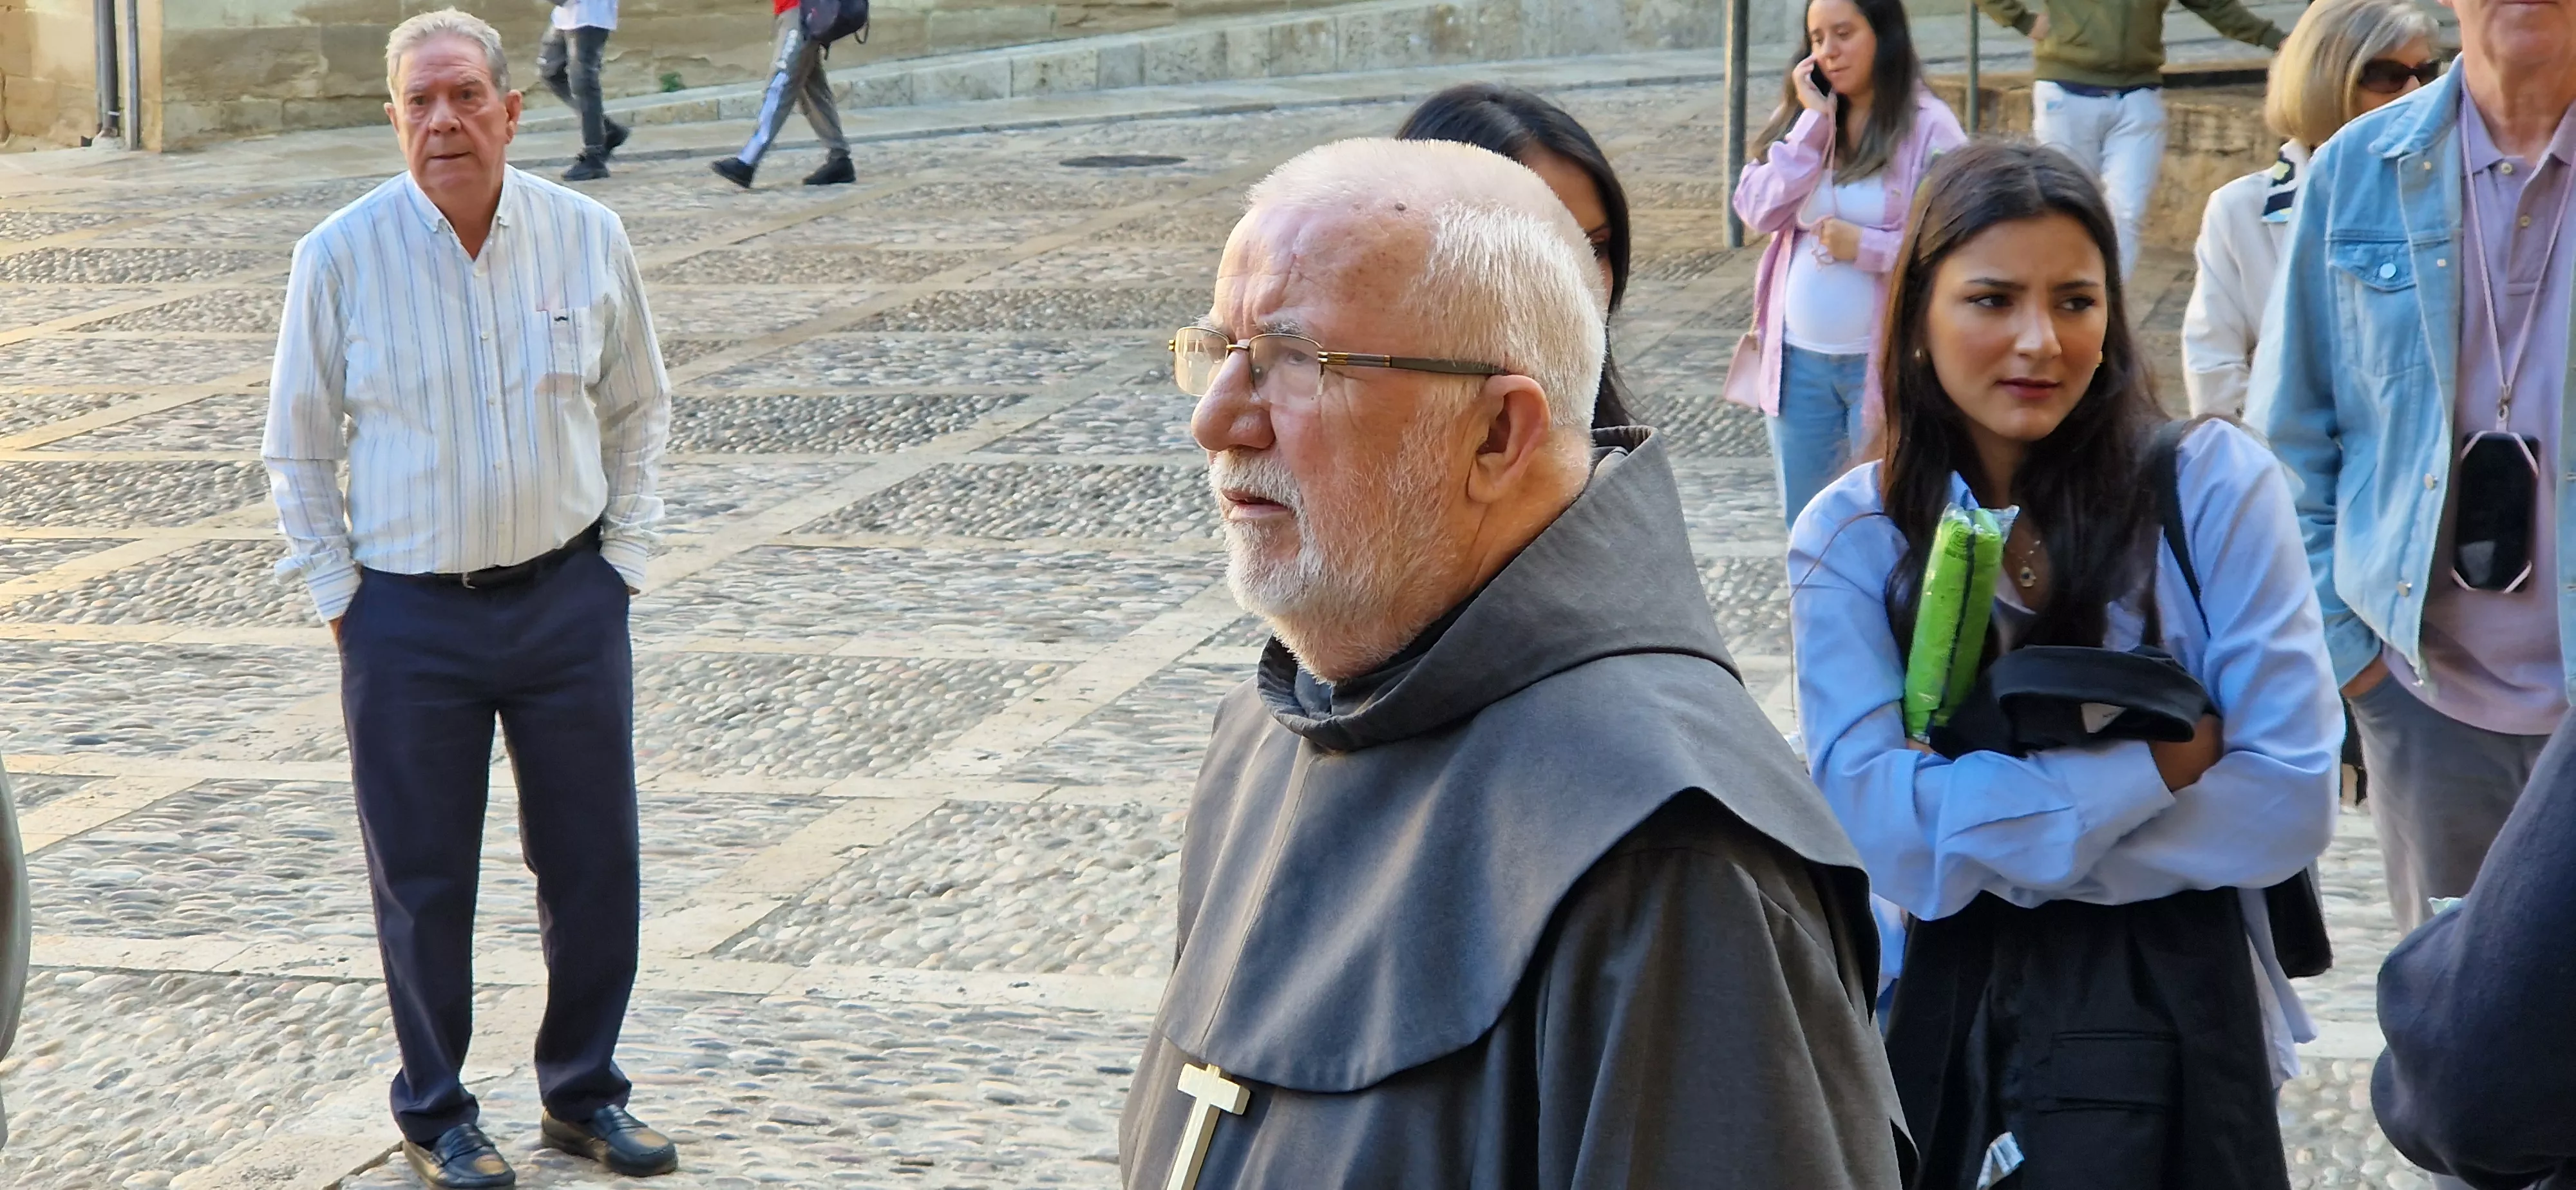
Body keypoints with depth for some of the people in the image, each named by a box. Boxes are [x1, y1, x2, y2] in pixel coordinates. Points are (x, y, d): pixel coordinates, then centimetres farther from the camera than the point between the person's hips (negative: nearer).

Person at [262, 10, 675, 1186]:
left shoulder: (587, 237, -2)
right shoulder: (341, 256, -7)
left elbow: (636, 410, 11)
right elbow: (299, 447, 3)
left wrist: (620, 555, 5)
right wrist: (337, 594, -1)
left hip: (568, 599, 2)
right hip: (409, 614, -2)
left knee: (595, 864, 8)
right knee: (424, 879, 6)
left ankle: (583, 1093, 26)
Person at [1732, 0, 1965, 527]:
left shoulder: (1928, 129, -9)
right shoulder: (1803, 117, 7)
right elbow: (1758, 211, -7)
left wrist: (1867, 247, -19)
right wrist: (1814, 123, -11)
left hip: (1885, 360, -5)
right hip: (1798, 356, 5)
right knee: (1802, 524, 14)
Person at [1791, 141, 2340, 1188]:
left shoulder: (2214, 486, -9)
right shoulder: (1849, 539, -6)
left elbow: (2291, 801, -13)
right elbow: (1883, 837, -15)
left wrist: (1989, 841, -13)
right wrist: (2150, 766, -16)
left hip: (2173, 1007, -2)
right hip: (1942, 1012, 2)